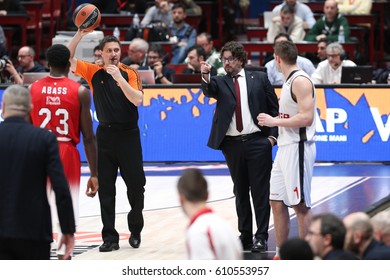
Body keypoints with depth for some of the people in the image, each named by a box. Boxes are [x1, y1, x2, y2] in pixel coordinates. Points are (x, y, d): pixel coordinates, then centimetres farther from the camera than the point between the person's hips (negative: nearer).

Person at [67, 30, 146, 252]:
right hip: (105, 134, 2)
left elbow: (137, 100, -16)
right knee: (105, 189, 1)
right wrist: (80, 34, -14)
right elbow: (67, 58, -3)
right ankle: (110, 237, 4)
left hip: (128, 135, -2)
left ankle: (135, 230, 23)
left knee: (136, 185, 2)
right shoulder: (94, 72, 4)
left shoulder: (130, 73, -2)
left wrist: (119, 78, -24)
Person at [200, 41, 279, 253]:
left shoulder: (259, 79, 5)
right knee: (240, 192, 9)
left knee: (260, 191, -2)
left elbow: (274, 108, 5)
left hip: (257, 142, -3)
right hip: (232, 144, 3)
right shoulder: (220, 82, 9)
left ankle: (261, 237, 1)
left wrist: (272, 135, -4)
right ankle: (245, 236, 15)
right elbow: (209, 91, -14)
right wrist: (205, 76, -34)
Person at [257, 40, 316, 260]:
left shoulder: (300, 81, -15)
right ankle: (280, 255, 17)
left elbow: (306, 117, -22)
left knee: (301, 205, -5)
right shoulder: (290, 81, 15)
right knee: (277, 202, 11)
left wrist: (275, 121, -17)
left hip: (298, 148, -10)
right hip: (285, 148, 10)